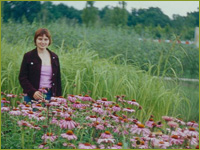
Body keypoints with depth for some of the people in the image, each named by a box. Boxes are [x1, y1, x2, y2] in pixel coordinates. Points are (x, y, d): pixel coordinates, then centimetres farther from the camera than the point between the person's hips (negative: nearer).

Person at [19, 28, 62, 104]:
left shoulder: (54, 57, 12)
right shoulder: (28, 56, 2)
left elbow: (58, 79, 15)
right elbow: (22, 78, -2)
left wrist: (58, 97, 7)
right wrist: (33, 92, -16)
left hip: (50, 96, 3)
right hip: (32, 97, -3)